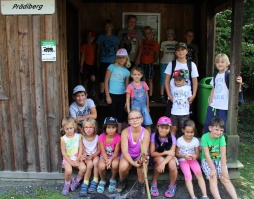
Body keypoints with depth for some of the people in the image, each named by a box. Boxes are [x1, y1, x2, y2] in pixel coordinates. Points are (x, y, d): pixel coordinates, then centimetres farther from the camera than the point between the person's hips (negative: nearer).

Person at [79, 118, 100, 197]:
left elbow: (99, 150, -5)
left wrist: (93, 155, -22)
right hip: (87, 156, 0)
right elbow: (83, 150, -6)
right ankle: (85, 185, -20)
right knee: (90, 164, -31)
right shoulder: (82, 138, -8)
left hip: (95, 155, 0)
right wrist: (84, 155, -28)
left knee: (95, 162, -33)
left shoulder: (97, 137, -10)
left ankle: (95, 183, -18)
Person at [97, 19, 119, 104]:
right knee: (102, 78, -1)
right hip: (103, 61, 0)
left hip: (112, 61, 0)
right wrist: (98, 60, 7)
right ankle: (101, 96, 7)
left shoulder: (115, 38, 6)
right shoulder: (101, 37, 6)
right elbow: (98, 49, 9)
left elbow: (117, 50, 10)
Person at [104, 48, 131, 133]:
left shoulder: (127, 71, 8)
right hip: (112, 94, -4)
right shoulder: (112, 67, -3)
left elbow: (127, 86, 11)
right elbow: (106, 81, -5)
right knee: (112, 115, 2)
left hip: (122, 95, 4)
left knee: (120, 115, 11)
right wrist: (107, 95, -10)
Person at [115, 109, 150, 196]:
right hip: (128, 156, 0)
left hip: (140, 156, 0)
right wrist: (133, 163, -40)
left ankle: (141, 185, -4)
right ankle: (122, 181, 6)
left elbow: (144, 151, -24)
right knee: (123, 166, -31)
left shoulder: (145, 132, -18)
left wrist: (143, 157, -49)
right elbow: (124, 151, -24)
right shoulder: (125, 132, -19)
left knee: (142, 164, -34)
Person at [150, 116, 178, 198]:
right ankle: (154, 183, -12)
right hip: (157, 157, -1)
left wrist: (163, 163, -41)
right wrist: (165, 152, -26)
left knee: (172, 163, -33)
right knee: (160, 159, -35)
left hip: (168, 158, 1)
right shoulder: (154, 136, -18)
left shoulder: (172, 137, -16)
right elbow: (152, 153, -17)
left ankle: (172, 185, -5)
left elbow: (172, 154, -25)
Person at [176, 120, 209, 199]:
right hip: (183, 160, -2)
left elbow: (197, 153, 4)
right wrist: (184, 156, -21)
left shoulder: (196, 140, -4)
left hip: (192, 159, 2)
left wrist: (195, 156, -20)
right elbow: (176, 153, -3)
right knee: (188, 176, -25)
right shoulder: (179, 140, -11)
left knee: (199, 174, -22)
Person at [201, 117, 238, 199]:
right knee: (213, 178, -22)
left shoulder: (221, 137, -13)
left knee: (225, 178, -13)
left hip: (219, 160, 2)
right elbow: (207, 154, -20)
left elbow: (223, 154, -18)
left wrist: (223, 169, -22)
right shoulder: (205, 137, -19)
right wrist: (213, 169, -24)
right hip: (207, 160, -2)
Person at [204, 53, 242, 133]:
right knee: (207, 124, 9)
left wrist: (239, 83, -34)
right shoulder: (215, 76, 12)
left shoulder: (229, 74, -6)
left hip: (224, 107, -6)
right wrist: (210, 102, 12)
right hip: (213, 106, 6)